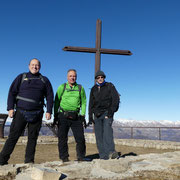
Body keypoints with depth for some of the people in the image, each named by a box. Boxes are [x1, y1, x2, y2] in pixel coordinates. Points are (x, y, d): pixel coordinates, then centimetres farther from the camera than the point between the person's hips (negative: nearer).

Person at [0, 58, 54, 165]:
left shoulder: (44, 80, 13)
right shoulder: (21, 77, 10)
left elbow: (49, 96, 9)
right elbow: (12, 92, 4)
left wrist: (49, 111, -1)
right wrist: (10, 108, -6)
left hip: (36, 114, 1)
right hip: (21, 112, -1)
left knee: (33, 138, 4)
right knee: (13, 136, -2)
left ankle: (29, 161, 14)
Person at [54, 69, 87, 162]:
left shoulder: (80, 88, 10)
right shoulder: (62, 87, 6)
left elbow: (83, 103, 11)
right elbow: (56, 102, 7)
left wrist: (83, 116, 4)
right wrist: (55, 116, 2)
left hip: (76, 117, 1)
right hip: (63, 116, -1)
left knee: (80, 138, -2)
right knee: (62, 138, 1)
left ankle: (81, 158, 16)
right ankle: (64, 158, 14)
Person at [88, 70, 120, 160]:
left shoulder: (109, 86, 4)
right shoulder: (93, 89, 15)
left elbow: (116, 99, -4)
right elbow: (91, 104, 16)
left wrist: (111, 110, -16)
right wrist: (90, 116, 10)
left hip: (107, 112, -4)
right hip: (97, 114, 4)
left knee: (107, 130, -26)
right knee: (99, 135, -1)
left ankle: (111, 152, -36)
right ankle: (103, 156, 3)